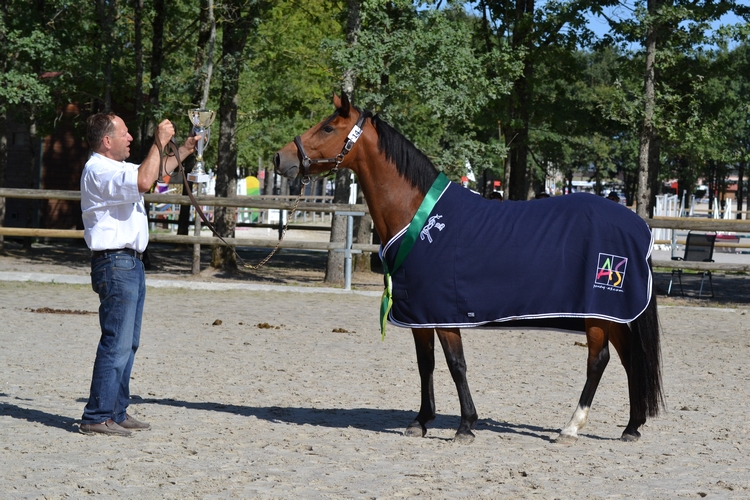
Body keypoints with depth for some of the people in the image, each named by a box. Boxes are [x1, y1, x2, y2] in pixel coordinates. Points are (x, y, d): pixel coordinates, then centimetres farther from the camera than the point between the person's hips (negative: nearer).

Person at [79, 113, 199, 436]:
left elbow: (153, 175, 36)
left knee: (128, 343, 13)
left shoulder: (116, 168, 19)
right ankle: (96, 418, -9)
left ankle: (115, 412, 18)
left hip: (130, 264, 11)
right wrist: (159, 143, -21)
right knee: (116, 343, -11)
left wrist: (184, 151, 28)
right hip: (115, 263, -11)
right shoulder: (98, 170, -15)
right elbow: (144, 181, -30)